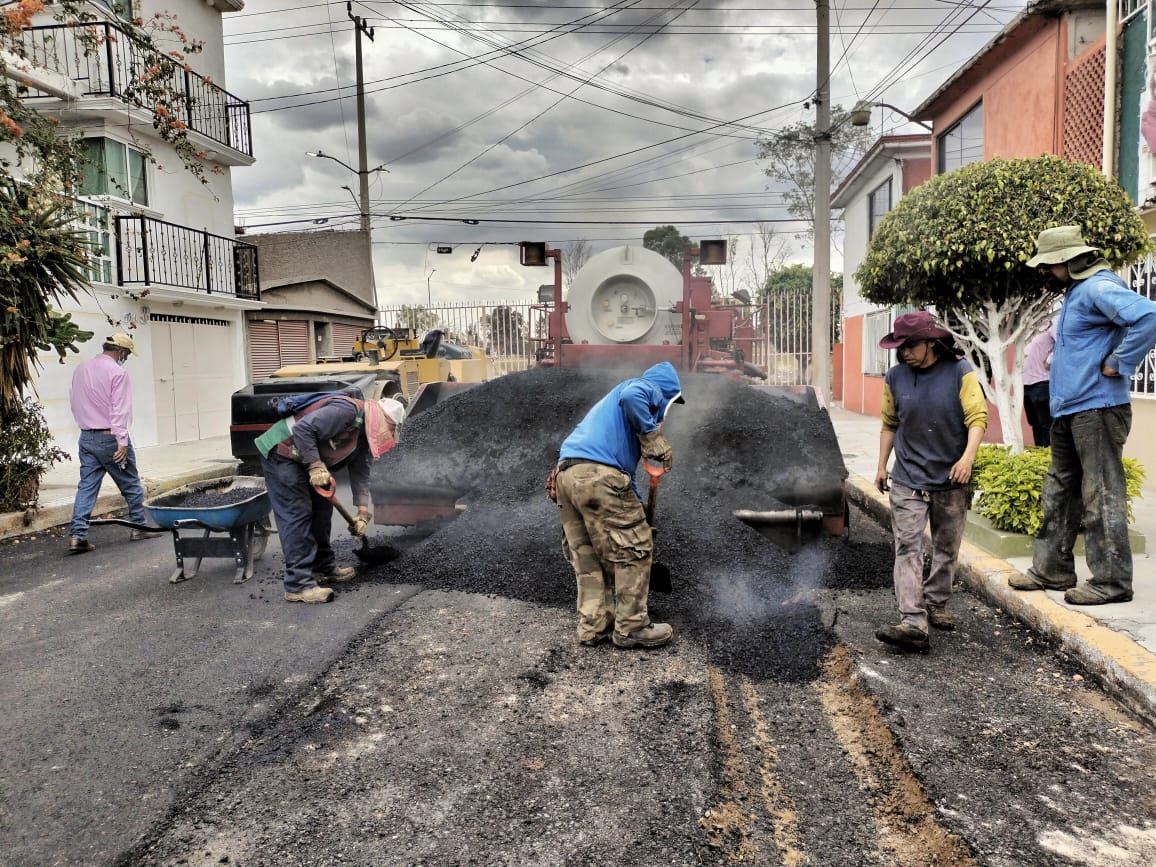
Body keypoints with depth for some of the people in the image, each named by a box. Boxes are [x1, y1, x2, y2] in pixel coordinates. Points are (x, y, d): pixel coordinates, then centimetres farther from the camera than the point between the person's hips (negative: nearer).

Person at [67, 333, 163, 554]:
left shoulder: (81, 370, 10)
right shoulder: (117, 372, -13)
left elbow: (75, 403, 16)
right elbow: (119, 409, -18)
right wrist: (122, 441, -19)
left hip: (86, 437, 7)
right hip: (109, 437, -7)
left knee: (87, 485, 5)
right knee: (131, 484, 8)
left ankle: (77, 535, -2)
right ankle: (139, 526, 18)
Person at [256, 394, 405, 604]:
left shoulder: (364, 434, 8)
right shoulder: (348, 411, -24)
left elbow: (360, 472, 10)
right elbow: (303, 428, -30)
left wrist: (363, 512, 3)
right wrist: (316, 465, -28)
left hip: (305, 460, 10)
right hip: (280, 453, -10)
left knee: (322, 508, 13)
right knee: (297, 515, -13)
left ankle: (324, 566, 25)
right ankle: (298, 585, -13)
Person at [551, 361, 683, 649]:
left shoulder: (614, 402, 37)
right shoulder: (647, 388, 11)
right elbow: (631, 397, -18)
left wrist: (636, 506, 43)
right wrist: (654, 437, -8)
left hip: (567, 475, 9)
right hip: (597, 474, -9)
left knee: (588, 557, 15)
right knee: (634, 550, 2)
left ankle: (593, 627, 18)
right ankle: (631, 628, 9)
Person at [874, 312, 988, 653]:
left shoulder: (960, 372, -5)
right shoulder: (895, 377, 3)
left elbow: (977, 417, -9)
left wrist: (968, 457, -22)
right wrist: (882, 465, 12)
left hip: (950, 479, 0)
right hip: (908, 480, 1)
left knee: (946, 549, 12)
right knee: (907, 548, -9)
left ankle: (936, 605, 31)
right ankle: (913, 624, -13)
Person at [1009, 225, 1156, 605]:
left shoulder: (1098, 288, -14)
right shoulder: (1074, 292, 17)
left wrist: (1119, 364, -21)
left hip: (1097, 408, -11)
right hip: (1068, 410, 11)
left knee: (1100, 496, -4)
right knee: (1059, 492, 15)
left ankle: (1111, 581, 5)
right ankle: (1052, 569, 24)